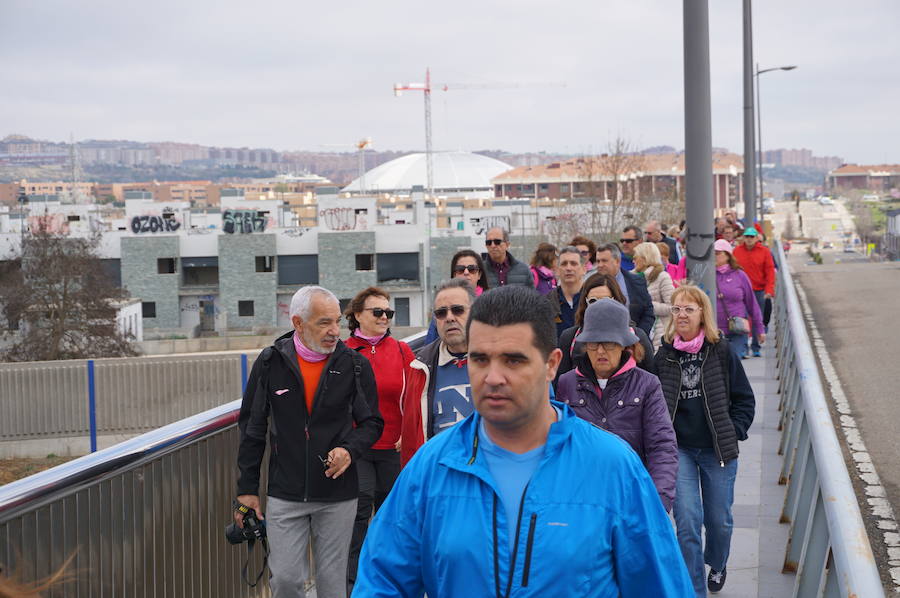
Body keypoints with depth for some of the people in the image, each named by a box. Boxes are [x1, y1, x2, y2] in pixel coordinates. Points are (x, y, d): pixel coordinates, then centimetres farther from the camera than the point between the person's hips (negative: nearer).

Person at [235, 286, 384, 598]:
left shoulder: (355, 365, -2)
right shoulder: (270, 363, -1)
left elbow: (372, 422, 7)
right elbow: (252, 426, 6)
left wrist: (350, 449, -14)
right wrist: (247, 488, 5)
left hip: (338, 494, 0)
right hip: (284, 494, 0)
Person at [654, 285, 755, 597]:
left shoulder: (721, 352, -3)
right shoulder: (664, 355, 0)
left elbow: (744, 399, 4)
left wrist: (733, 433, -5)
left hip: (718, 450, 0)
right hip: (679, 448, 0)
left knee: (719, 519, 10)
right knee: (687, 519, -10)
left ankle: (717, 565, 42)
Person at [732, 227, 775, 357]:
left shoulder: (764, 251, 2)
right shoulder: (737, 251, 4)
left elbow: (770, 272, 0)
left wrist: (769, 290, -9)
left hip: (759, 291, 0)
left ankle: (756, 347, 13)